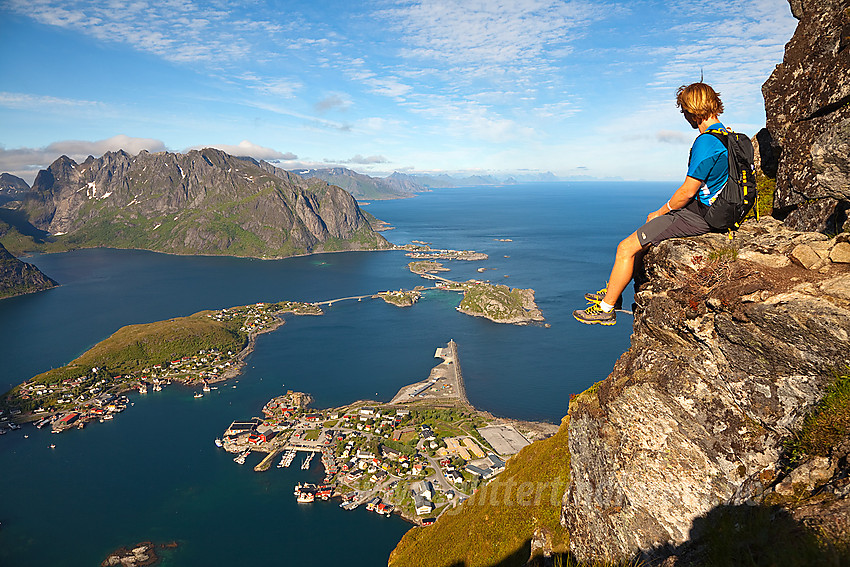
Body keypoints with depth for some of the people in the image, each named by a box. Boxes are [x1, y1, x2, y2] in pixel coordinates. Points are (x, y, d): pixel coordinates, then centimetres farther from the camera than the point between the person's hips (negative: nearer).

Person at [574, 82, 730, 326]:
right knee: (643, 237, 23)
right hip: (712, 212, 10)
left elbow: (689, 190, -21)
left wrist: (660, 212, -5)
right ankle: (613, 292, 26)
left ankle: (606, 309, 2)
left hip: (697, 217, -10)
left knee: (626, 248, -9)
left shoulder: (706, 142, -22)